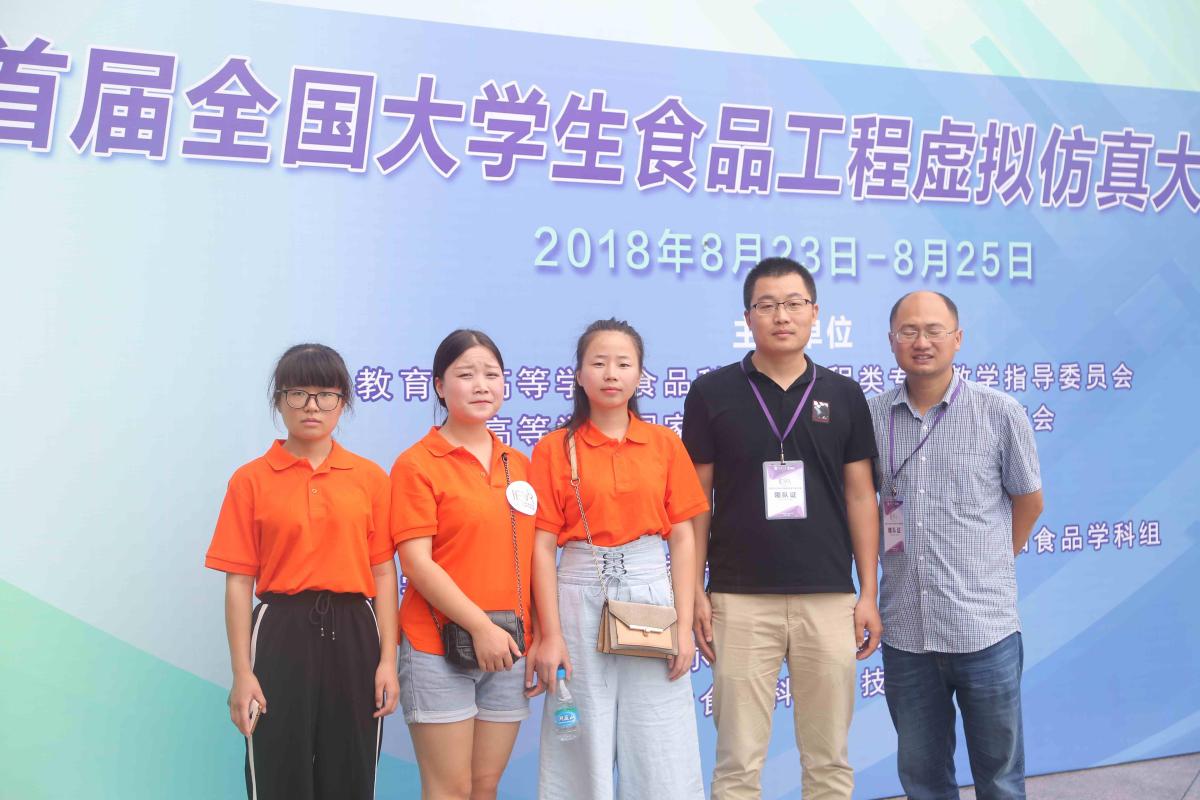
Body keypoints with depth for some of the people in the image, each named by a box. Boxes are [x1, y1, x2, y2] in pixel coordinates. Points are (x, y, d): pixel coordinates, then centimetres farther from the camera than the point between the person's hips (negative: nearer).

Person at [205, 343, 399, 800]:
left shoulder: (369, 478, 5)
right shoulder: (251, 481, 1)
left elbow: (383, 573, 4)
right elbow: (239, 582, -1)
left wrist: (388, 659, -3)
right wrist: (242, 673, -6)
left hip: (353, 634, 2)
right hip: (283, 634, -2)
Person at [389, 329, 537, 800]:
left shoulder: (519, 465, 11)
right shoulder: (417, 464, -5)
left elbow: (530, 558, 13)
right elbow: (417, 563, -12)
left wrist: (539, 635, 4)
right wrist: (481, 626, -17)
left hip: (509, 648, 5)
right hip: (440, 648, -5)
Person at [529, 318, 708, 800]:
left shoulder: (665, 444, 5)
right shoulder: (554, 449, 1)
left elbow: (682, 539, 4)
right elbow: (543, 546, -2)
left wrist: (684, 625, -3)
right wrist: (550, 634, -8)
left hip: (651, 593, 1)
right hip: (581, 597, -1)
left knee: (660, 758, 4)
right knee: (584, 753, 6)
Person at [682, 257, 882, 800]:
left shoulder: (844, 395, 8)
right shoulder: (712, 393, 3)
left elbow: (860, 496, 9)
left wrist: (869, 593, 4)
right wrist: (696, 591, -3)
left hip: (830, 598, 2)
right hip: (740, 599, -2)